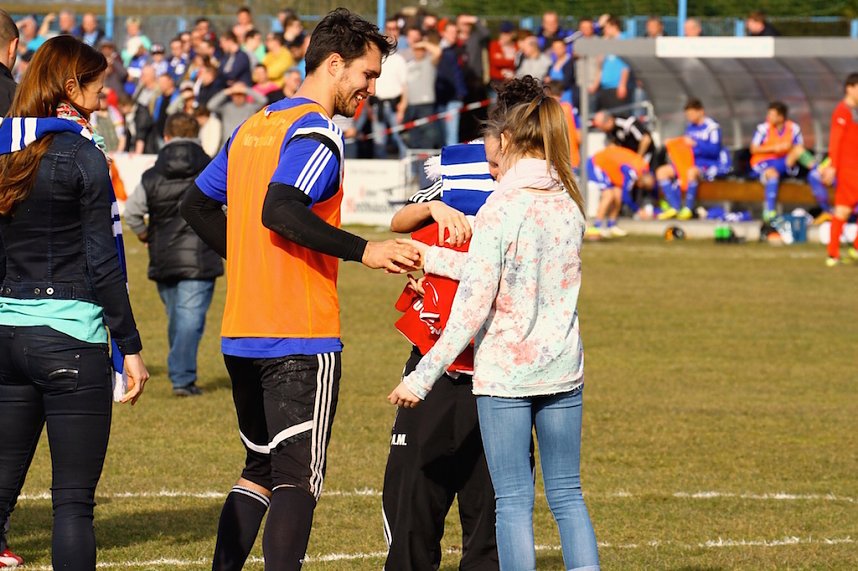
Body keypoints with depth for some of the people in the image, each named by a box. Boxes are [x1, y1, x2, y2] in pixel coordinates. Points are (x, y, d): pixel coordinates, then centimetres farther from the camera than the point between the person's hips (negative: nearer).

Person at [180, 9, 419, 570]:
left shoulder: (252, 127, 15)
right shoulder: (317, 132, -11)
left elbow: (197, 204, 23)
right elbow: (280, 211, -26)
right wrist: (363, 250, -23)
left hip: (242, 335, 8)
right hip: (302, 338, -8)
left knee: (260, 471, 17)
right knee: (298, 480, -6)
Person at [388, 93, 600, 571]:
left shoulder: (500, 210, -13)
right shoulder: (569, 205, 6)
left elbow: (473, 307, -16)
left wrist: (424, 376, -12)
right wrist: (429, 258, 22)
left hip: (505, 371, -5)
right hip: (563, 369, 5)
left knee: (514, 500, 1)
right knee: (567, 495, 12)